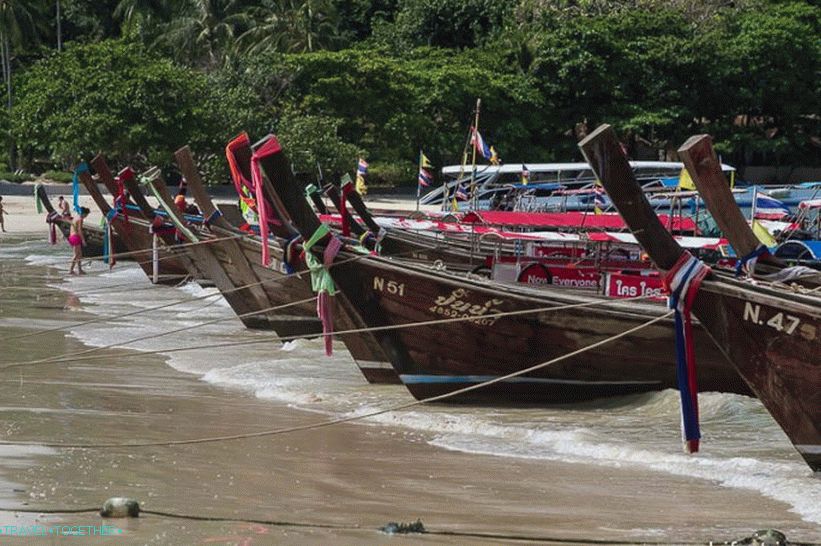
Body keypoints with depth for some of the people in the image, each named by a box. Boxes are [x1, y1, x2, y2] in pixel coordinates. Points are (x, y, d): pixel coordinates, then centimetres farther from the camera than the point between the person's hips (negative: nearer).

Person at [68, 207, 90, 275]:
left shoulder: (75, 217, 18)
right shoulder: (80, 219, -10)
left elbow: (71, 229, 21)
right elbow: (79, 230, -17)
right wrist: (83, 239, -16)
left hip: (71, 236, 10)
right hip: (76, 237, -10)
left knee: (79, 254, 15)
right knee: (76, 255, -7)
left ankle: (80, 270, 17)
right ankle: (70, 270, -10)